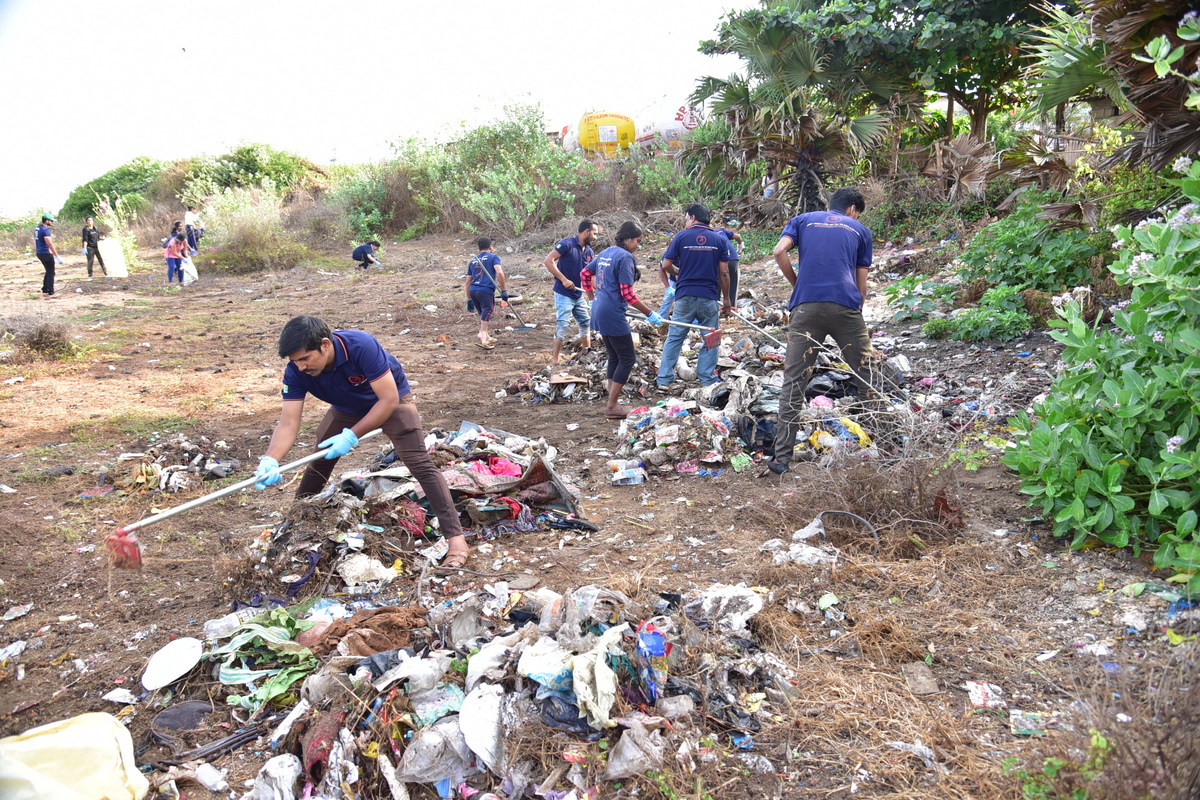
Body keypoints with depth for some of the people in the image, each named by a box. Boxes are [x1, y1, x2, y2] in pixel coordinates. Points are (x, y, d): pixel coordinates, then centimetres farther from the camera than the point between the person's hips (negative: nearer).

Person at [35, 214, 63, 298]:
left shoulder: (37, 229, 13)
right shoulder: (45, 230, -17)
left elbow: (35, 242, 20)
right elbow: (50, 244, -23)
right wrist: (57, 256, -24)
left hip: (39, 253, 9)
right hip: (46, 253, -9)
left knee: (48, 271, 19)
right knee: (51, 273, -2)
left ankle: (44, 290, 21)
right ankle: (50, 292, -2)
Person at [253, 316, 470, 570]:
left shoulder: (361, 346, -39)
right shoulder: (295, 372, -25)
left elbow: (389, 399, -35)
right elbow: (288, 423, -28)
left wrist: (351, 436, -38)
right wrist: (270, 460, -46)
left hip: (391, 401, -5)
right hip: (347, 408, 5)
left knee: (420, 464, -18)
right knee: (319, 462, 8)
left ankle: (457, 539, -19)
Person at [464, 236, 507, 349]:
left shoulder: (472, 261, 23)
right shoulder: (493, 257, 7)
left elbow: (467, 282, 22)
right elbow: (500, 273, -10)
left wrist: (469, 300, 26)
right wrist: (503, 290, -7)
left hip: (472, 290, 6)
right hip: (486, 290, -6)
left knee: (483, 315, 21)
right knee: (487, 312, -8)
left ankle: (487, 337, 29)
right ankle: (483, 337, -22)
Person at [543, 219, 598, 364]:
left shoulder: (588, 251, 7)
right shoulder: (567, 244, -15)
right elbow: (548, 261, -21)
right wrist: (564, 279, -24)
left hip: (578, 294, 8)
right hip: (563, 294, -8)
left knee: (585, 323, 15)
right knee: (562, 325, -8)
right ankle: (555, 360, -3)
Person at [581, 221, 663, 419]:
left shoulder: (605, 253, 13)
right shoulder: (625, 257, -13)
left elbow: (584, 273, 22)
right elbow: (627, 293, -18)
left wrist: (593, 299, 30)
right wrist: (650, 314, -12)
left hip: (600, 313, 9)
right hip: (613, 315, -9)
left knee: (615, 357, 16)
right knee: (627, 358, -2)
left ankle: (611, 402, 19)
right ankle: (611, 407, -2)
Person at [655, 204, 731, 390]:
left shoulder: (681, 237, -1)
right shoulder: (720, 239, 2)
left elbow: (666, 265, -2)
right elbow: (724, 273, 0)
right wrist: (726, 299, 8)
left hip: (685, 296, 0)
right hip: (709, 297, 0)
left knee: (674, 338, 8)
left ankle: (664, 379, 8)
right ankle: (708, 379, 12)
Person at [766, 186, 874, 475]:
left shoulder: (803, 220, 20)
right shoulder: (860, 230, 21)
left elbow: (779, 251, 2)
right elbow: (862, 281, 18)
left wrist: (797, 284, 14)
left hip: (806, 306, 0)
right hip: (846, 306, 0)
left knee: (794, 383, 1)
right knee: (869, 380, 9)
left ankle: (782, 458, -3)